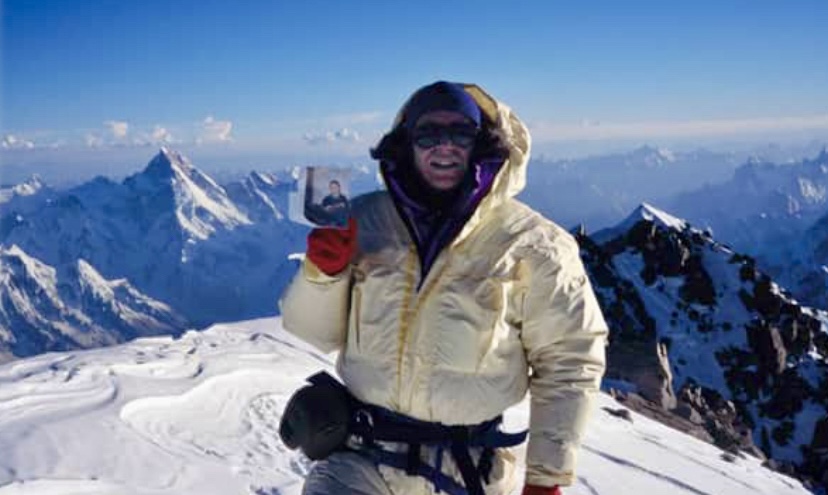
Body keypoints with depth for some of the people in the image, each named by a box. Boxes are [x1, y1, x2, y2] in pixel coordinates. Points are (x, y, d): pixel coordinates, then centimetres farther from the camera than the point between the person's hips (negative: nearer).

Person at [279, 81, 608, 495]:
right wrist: (322, 272, -15)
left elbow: (569, 363, -1)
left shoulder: (531, 245, -8)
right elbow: (317, 332, 5)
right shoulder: (363, 222, -2)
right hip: (361, 460, 1)